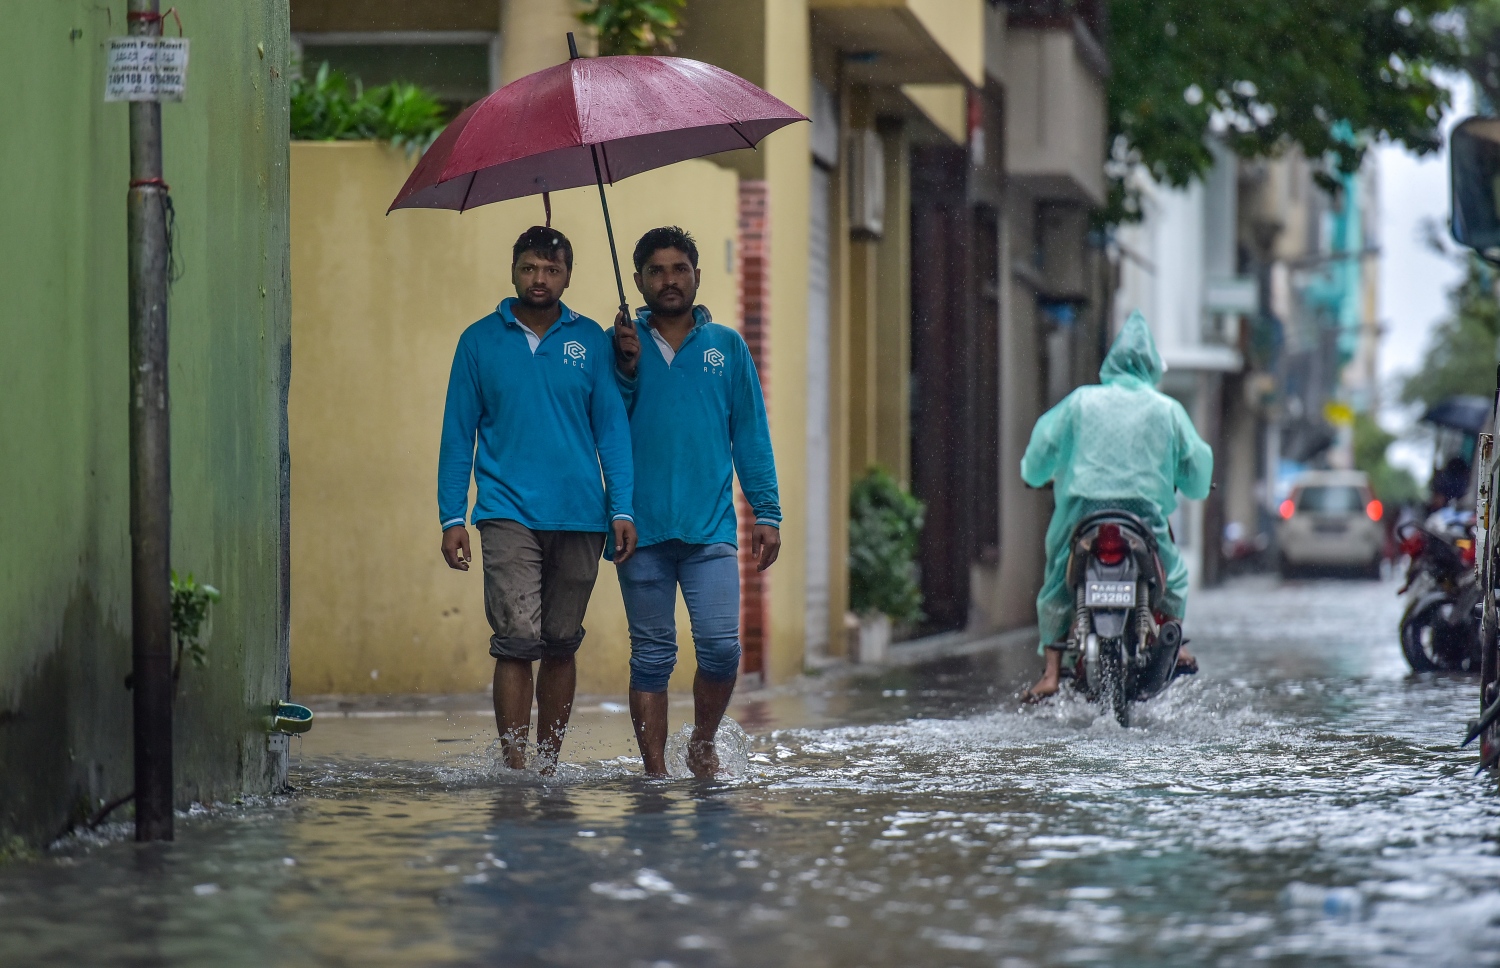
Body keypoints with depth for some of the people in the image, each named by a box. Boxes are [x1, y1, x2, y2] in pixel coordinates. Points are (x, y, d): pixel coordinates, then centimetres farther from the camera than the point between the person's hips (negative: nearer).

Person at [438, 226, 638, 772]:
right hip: (508, 513, -2)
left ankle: (548, 764, 17)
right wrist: (452, 517, 1)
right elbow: (458, 434, 8)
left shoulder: (590, 340, 8)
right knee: (518, 639, -14)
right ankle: (514, 767, -15)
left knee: (561, 645, 8)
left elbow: (612, 427, 8)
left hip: (580, 517, 2)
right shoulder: (480, 341, 6)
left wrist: (622, 507, -2)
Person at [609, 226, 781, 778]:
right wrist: (626, 370, -10)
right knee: (651, 655, 1)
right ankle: (655, 770, 8)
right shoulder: (621, 345, 10)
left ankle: (703, 744, 13)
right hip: (642, 526, 0)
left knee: (721, 646, -10)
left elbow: (751, 436, 11)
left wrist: (767, 513, 4)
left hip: (711, 528, 0)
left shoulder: (727, 347, 12)